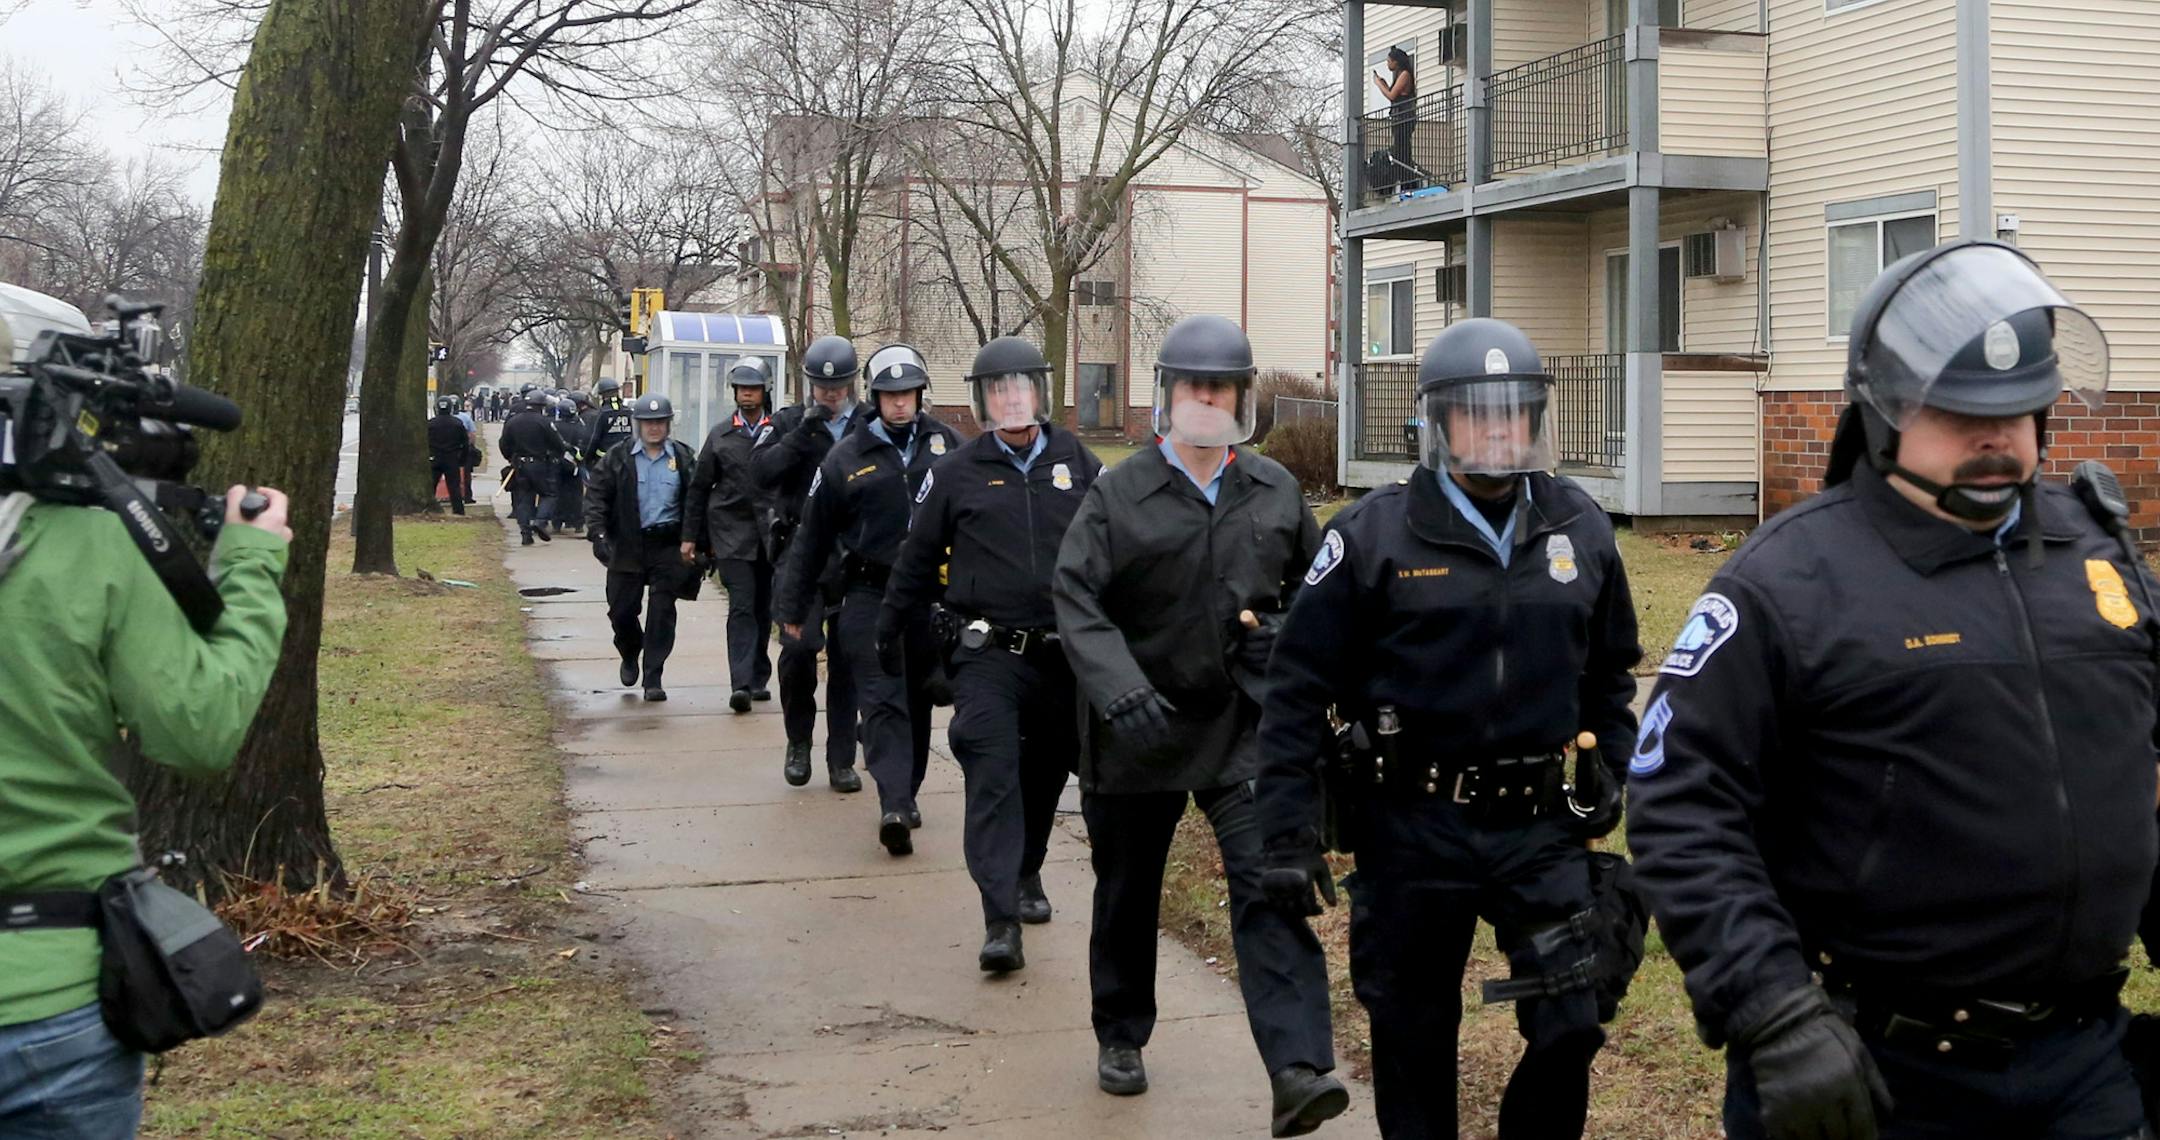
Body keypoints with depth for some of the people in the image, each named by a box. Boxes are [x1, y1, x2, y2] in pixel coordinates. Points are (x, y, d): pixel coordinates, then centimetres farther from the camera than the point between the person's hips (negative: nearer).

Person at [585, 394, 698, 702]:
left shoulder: (683, 458, 4)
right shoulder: (617, 458, 2)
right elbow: (597, 497, 1)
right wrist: (598, 533, -12)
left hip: (669, 548, 0)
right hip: (627, 547, 0)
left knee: (662, 613, -2)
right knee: (621, 610, 5)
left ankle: (653, 678, 5)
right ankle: (630, 655, 36)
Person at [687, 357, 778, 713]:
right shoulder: (720, 434, 6)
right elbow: (700, 487, 10)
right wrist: (691, 536, 7)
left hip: (770, 533, 1)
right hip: (732, 532, -1)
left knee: (763, 609, 10)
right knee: (741, 606, -11)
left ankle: (757, 679, 21)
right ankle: (741, 684, -17)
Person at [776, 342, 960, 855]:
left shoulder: (947, 444, 4)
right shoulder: (847, 458, 1)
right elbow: (812, 537, 6)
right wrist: (792, 606, 7)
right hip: (870, 593, -2)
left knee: (918, 698, 11)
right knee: (882, 699, -11)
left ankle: (907, 793, 25)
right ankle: (894, 804, -20)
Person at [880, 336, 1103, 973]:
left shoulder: (1078, 464, 6)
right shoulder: (956, 473, 1)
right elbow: (916, 559, 10)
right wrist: (888, 633, 15)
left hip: (1065, 652, 3)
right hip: (990, 653, -3)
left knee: (1046, 772, 15)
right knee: (993, 774, -14)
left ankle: (1026, 874, 38)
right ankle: (1001, 920, -18)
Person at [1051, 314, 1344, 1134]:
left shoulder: (1275, 491, 4)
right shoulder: (1118, 494, -6)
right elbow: (1076, 600, -13)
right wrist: (1122, 694, -26)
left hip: (1245, 726, 1)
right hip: (1140, 727, -1)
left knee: (1270, 881, -14)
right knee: (1127, 890, 15)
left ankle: (1297, 1068, -18)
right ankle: (1120, 1038, 36)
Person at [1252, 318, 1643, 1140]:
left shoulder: (1579, 528, 4)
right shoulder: (1374, 535, -8)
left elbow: (1611, 669, 18)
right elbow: (1299, 690, -7)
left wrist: (1611, 768, 10)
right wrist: (1288, 833, -10)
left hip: (1541, 824, 2)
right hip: (1414, 828, -2)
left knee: (1573, 1022, -2)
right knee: (1414, 1039, 10)